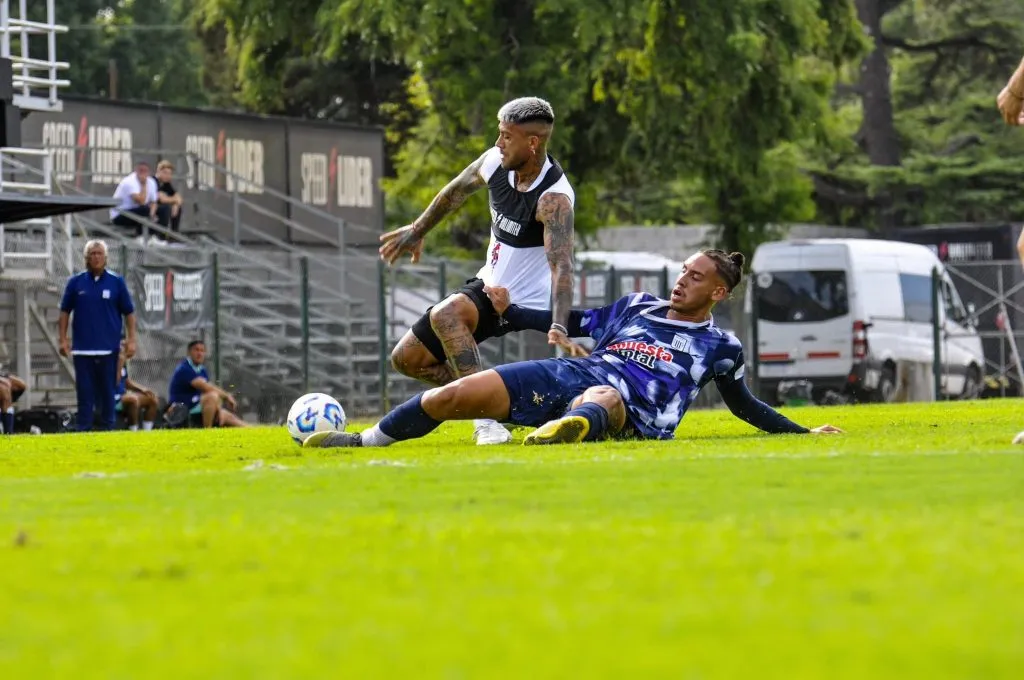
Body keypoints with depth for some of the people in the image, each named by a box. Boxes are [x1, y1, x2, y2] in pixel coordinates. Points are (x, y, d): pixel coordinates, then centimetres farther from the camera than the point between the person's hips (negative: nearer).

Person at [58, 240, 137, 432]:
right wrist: (63, 339, 1)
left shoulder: (116, 282, 3)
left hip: (109, 349, -1)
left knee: (108, 392, 3)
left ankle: (108, 428, 9)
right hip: (82, 349, 1)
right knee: (84, 392, 1)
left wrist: (131, 340, -2)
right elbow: (65, 311, 9)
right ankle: (83, 430, 3)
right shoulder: (76, 282, 5)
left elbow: (129, 312, 6)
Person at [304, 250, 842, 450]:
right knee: (455, 395, -10)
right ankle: (366, 440, 5)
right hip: (568, 374, 5)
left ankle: (569, 429, -84)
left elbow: (747, 407, 24)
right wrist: (510, 312, 24)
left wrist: (806, 434, 18)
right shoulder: (639, 306, 25)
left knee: (601, 398, -47)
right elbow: (576, 323, 30)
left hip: (628, 412, -5)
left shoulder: (719, 347, 16)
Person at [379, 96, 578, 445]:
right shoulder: (494, 162, -8)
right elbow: (457, 190, 14)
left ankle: (486, 417, -32)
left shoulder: (554, 199, -30)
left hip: (523, 301, -8)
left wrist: (559, 328, -56)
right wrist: (417, 231, 28)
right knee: (407, 358, 6)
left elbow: (561, 265, -41)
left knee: (445, 314, -35)